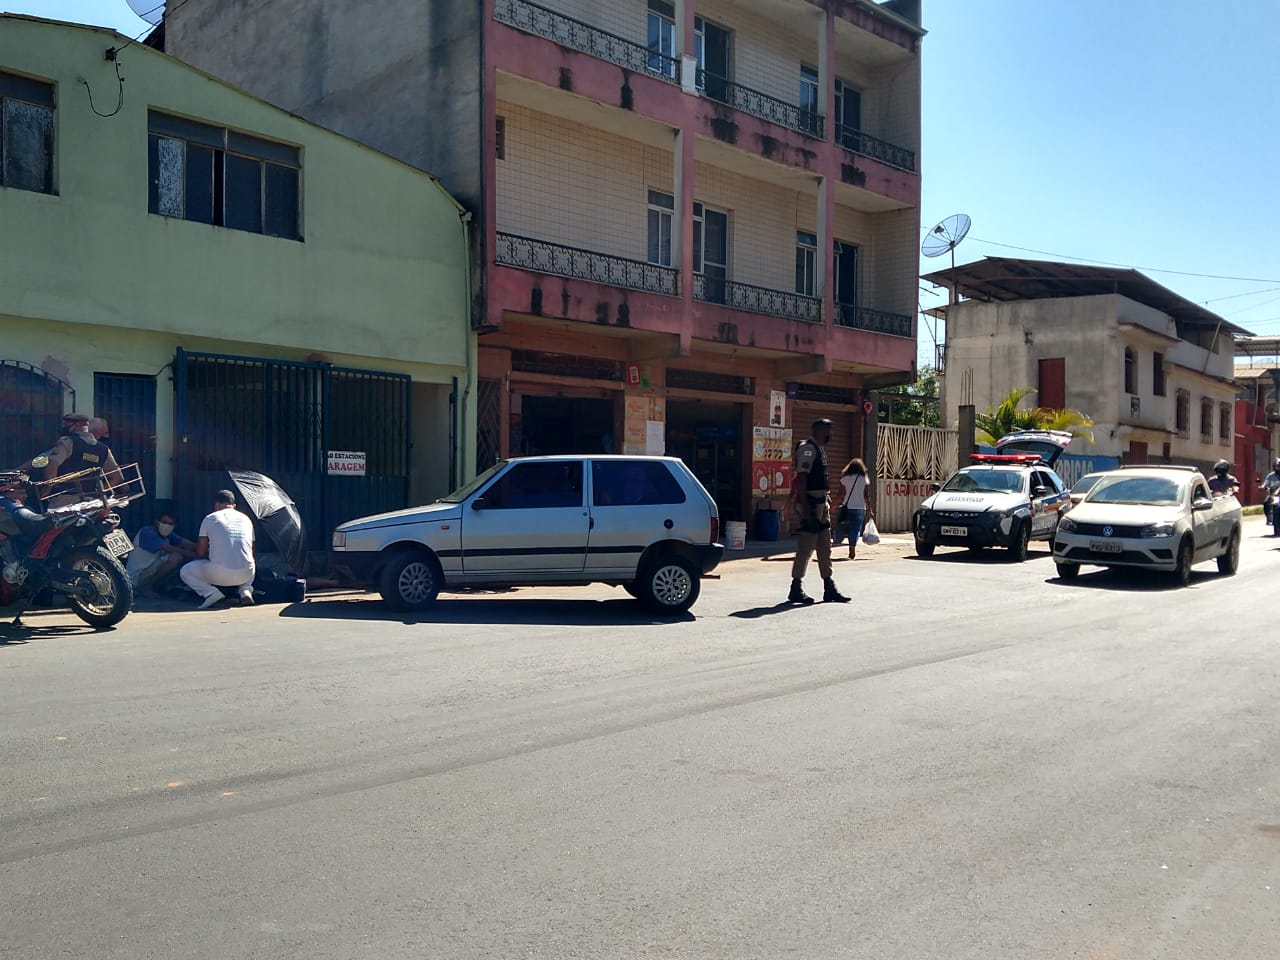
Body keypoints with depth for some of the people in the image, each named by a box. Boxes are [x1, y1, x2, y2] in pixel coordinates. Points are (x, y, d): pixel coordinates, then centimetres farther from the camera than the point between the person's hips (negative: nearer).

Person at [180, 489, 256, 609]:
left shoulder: (210, 519, 7)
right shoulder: (246, 519, 16)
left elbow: (200, 552, 13)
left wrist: (209, 556, 35)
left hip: (219, 574, -3)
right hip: (246, 575, 3)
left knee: (185, 572, 21)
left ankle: (212, 593, -3)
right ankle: (245, 590, 8)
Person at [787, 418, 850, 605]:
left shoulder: (820, 449, 18)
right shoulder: (808, 449, -14)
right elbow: (801, 479, -21)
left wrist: (827, 501, 21)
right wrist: (805, 507, -25)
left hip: (821, 504, 10)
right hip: (810, 505, -10)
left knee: (825, 548, 11)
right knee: (806, 548, -6)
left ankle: (829, 589, 16)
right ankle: (796, 590, 1)